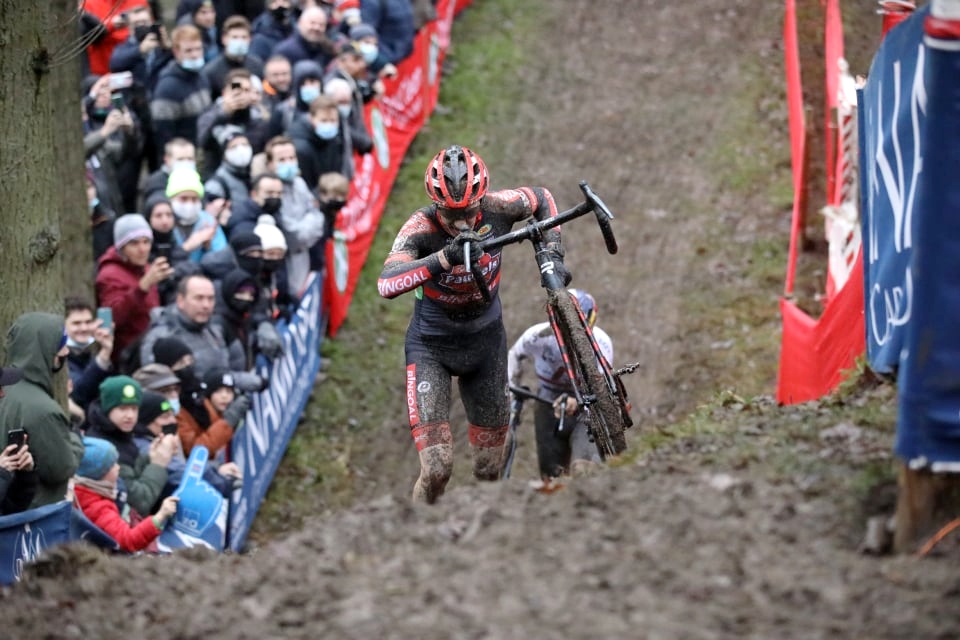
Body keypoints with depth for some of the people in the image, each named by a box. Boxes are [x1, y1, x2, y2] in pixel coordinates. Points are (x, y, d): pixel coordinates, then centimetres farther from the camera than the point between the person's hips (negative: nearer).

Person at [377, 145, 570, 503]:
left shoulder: (495, 210, -20)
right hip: (432, 344, -3)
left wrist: (552, 255, -11)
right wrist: (445, 257, -57)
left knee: (489, 470, 11)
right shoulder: (420, 228, -28)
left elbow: (541, 199, 3)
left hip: (485, 339, 3)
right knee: (437, 468, -18)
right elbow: (386, 284, -46)